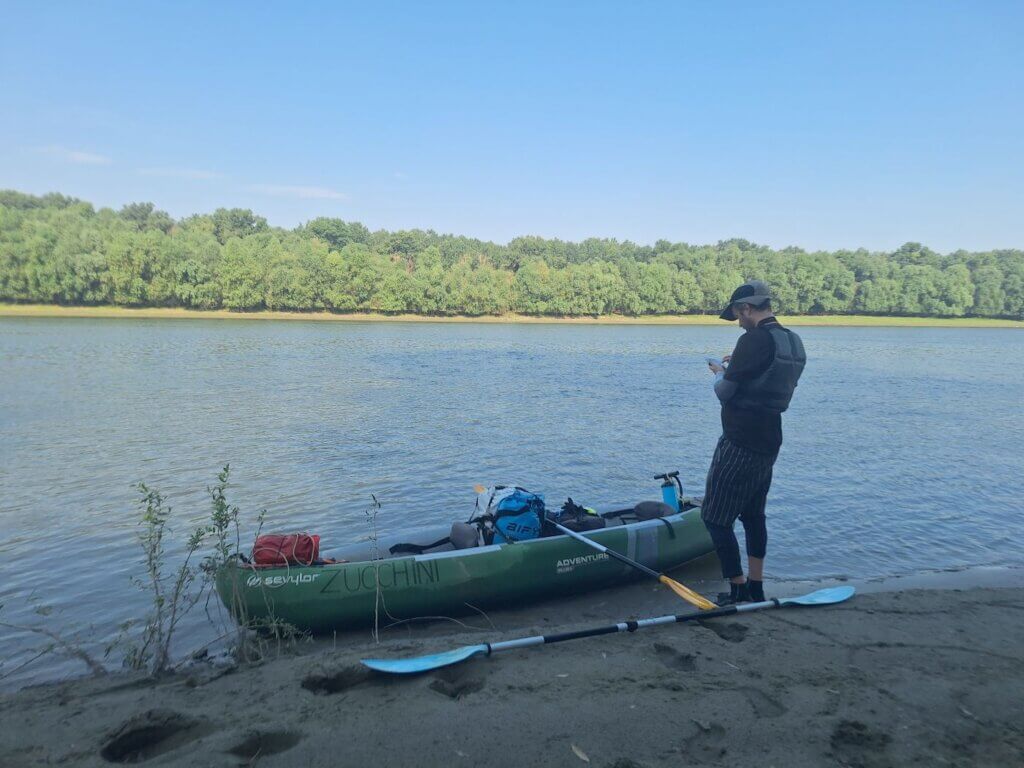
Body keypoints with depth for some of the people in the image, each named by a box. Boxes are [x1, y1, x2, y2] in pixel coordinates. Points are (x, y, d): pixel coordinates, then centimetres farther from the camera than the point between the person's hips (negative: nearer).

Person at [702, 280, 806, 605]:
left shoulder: (754, 340, -18)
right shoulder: (794, 342, 10)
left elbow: (725, 393, -14)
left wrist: (720, 374, 6)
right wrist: (735, 368, 17)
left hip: (740, 444, -10)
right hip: (769, 442, 10)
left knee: (715, 518, -1)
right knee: (753, 515, 20)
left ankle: (738, 589, 4)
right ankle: (756, 587, 26)